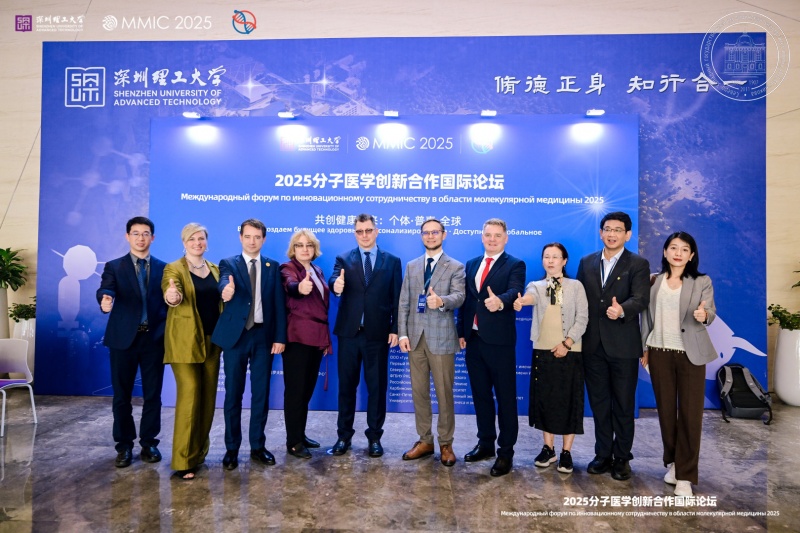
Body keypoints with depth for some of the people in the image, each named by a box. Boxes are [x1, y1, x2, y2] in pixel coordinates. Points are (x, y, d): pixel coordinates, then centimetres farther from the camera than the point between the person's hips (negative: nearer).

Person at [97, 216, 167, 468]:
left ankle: (149, 443, 21)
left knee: (153, 394, 7)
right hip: (123, 338, 0)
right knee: (122, 394, 8)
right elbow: (105, 289, -13)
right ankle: (124, 445, 22)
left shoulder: (163, 268, 8)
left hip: (154, 338, 1)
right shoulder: (114, 266, 5)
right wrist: (105, 300, -37)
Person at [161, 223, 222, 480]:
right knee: (189, 397, -9)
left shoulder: (215, 269, 12)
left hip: (212, 341, 5)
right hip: (185, 342, -5)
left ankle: (199, 451, 24)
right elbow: (171, 294, -24)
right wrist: (172, 297, -45)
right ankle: (183, 461, 0)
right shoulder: (174, 268, -4)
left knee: (208, 397, 9)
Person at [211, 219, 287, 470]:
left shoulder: (273, 267, 7)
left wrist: (280, 337, -5)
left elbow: (279, 304, 2)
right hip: (236, 335, -1)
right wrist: (227, 290, -46)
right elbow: (224, 284, -22)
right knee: (233, 394, 6)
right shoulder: (228, 264, 1)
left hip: (264, 336, 2)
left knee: (261, 393, 8)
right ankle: (232, 449, 20)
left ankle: (258, 447, 22)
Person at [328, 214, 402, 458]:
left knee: (377, 386, 8)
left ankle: (374, 437, 22)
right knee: (346, 385, 10)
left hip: (378, 333, 0)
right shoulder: (344, 259, 5)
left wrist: (395, 328, -4)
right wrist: (336, 286, -39)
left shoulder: (392, 261, 5)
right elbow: (334, 280, -15)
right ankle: (344, 436, 23)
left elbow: (397, 298, 2)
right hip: (349, 332, 1)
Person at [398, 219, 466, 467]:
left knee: (444, 394, 3)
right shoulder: (411, 266, 12)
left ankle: (446, 444, 18)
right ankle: (425, 441, 24)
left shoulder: (456, 267, 1)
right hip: (415, 337, 4)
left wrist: (441, 301, -36)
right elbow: (404, 302, 7)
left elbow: (459, 297, -14)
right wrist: (402, 333, -2)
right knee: (419, 392, 11)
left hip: (442, 337, -4)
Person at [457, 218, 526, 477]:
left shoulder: (515, 265, -4)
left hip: (499, 340, -6)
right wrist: (461, 332, 9)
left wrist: (500, 301, -44)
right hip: (474, 339, 6)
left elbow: (515, 292, -22)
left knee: (506, 397, 3)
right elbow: (466, 300, 14)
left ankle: (506, 452, 15)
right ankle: (485, 443, 30)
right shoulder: (471, 264, 13)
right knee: (480, 395, 15)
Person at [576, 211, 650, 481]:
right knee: (598, 403, 13)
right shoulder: (587, 262, 9)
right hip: (592, 344, 4)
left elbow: (640, 299, -15)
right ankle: (603, 453, 26)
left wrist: (621, 310, -37)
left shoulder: (638, 264, -2)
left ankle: (622, 457, 23)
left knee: (623, 404, 8)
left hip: (623, 345, -3)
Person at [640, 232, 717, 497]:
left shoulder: (702, 282, -1)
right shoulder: (653, 281, 6)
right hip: (659, 352, 2)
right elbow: (646, 316, 9)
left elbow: (711, 313, -9)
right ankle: (672, 462, 27)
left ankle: (686, 475, 9)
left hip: (690, 354, -2)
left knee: (690, 413, -1)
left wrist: (704, 315, -33)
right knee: (666, 410, 11)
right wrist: (644, 349, 8)